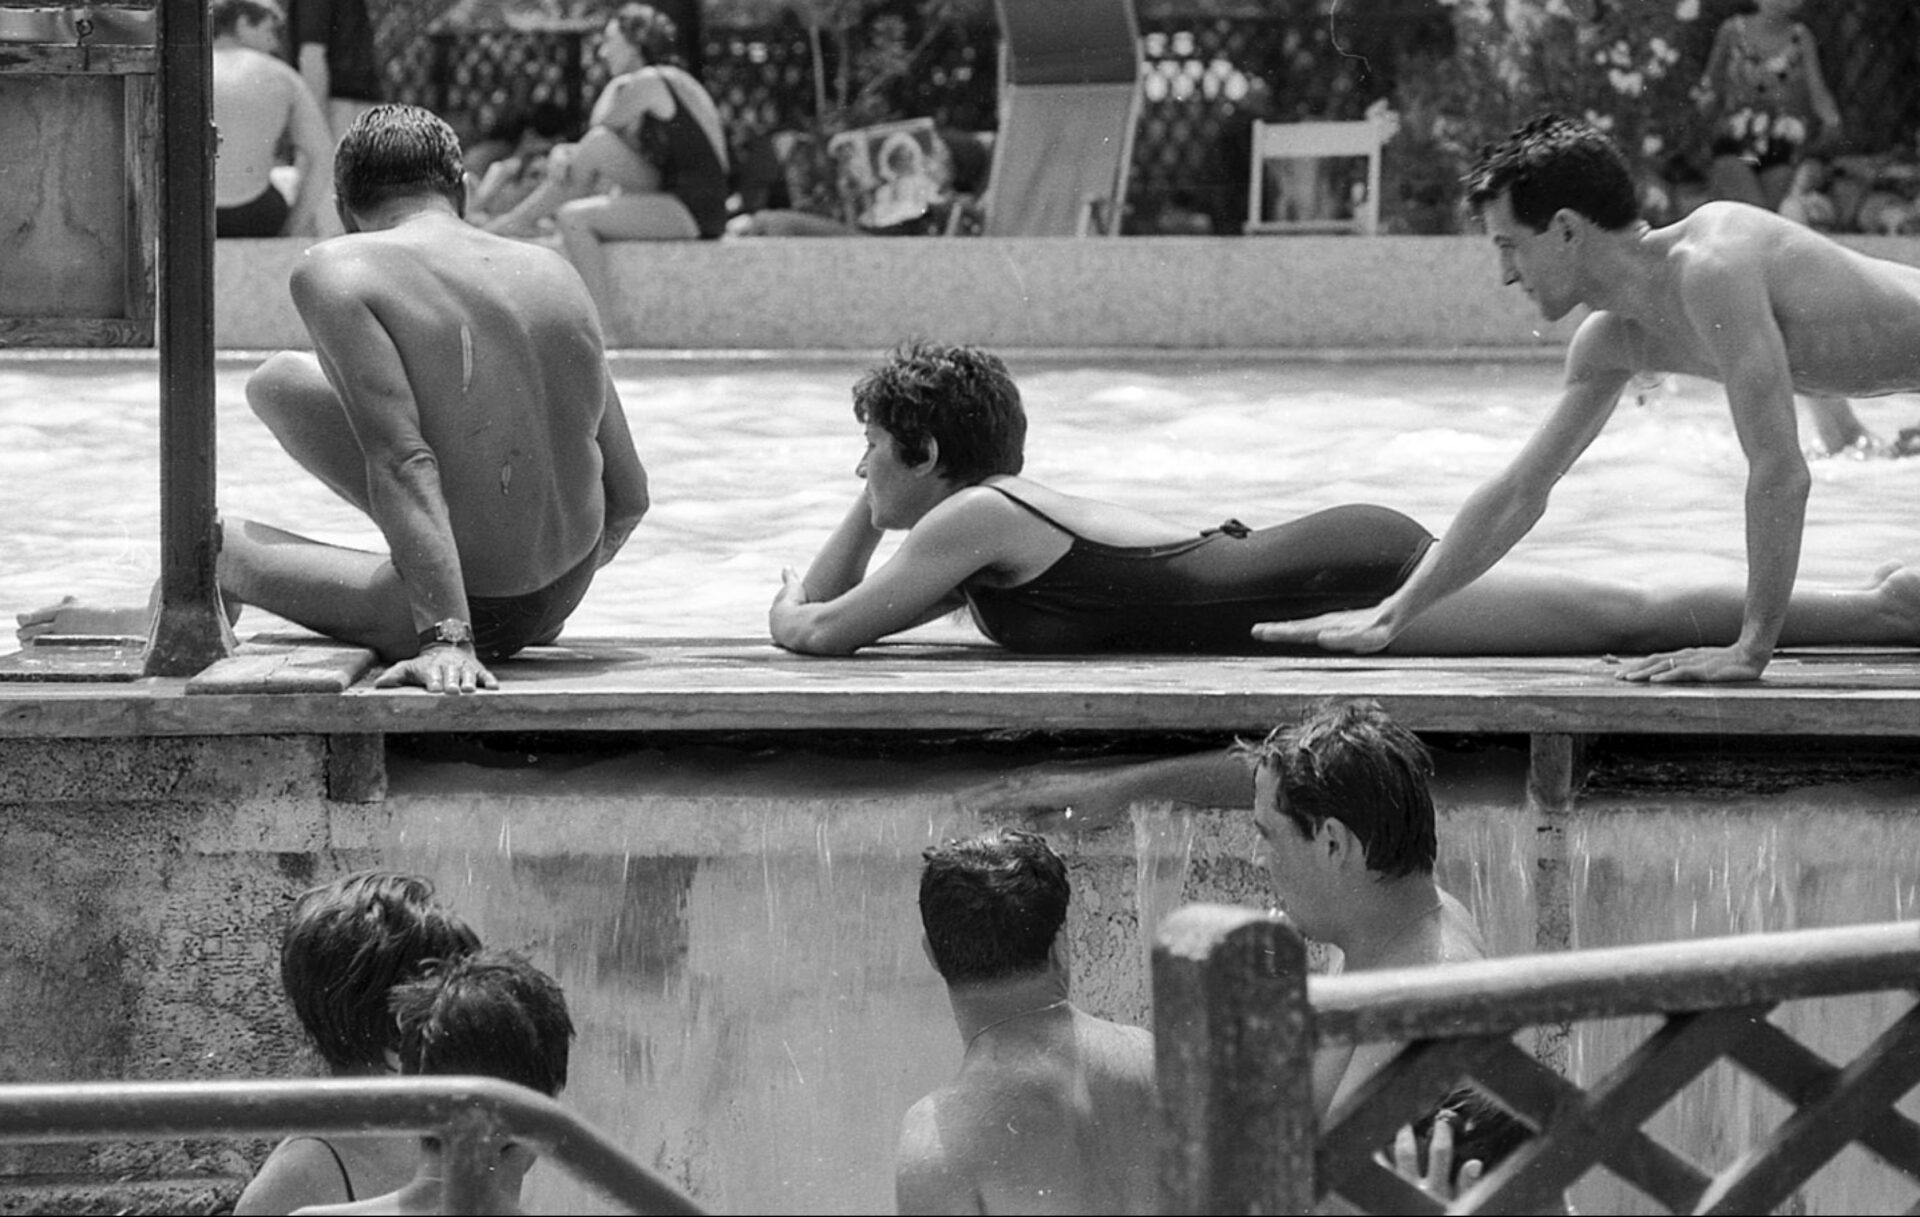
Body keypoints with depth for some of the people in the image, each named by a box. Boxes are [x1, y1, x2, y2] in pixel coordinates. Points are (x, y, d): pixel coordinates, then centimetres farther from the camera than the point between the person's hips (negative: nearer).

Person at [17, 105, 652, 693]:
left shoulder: (336, 273, -13)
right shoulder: (553, 274, 3)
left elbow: (404, 465, -24)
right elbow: (629, 495, 6)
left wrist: (447, 638, -29)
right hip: (564, 595, 6)